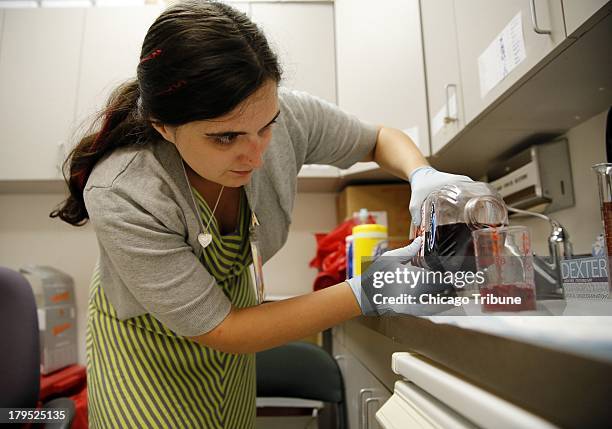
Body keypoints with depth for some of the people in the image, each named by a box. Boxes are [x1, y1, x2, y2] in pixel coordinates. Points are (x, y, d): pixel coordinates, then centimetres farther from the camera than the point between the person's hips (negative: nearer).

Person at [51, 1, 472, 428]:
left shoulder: (285, 116, -27)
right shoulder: (122, 195, -36)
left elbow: (380, 138, -7)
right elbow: (218, 331, -30)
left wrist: (425, 176, -30)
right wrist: (370, 291, -37)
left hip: (233, 302, 4)